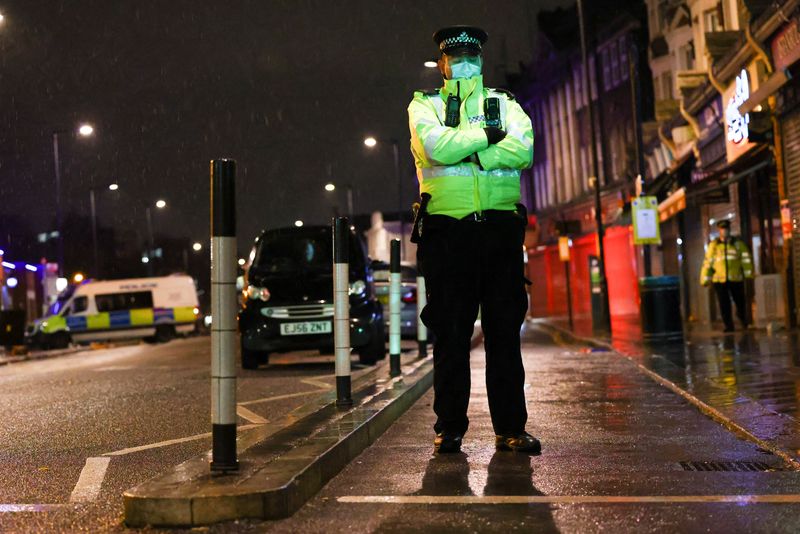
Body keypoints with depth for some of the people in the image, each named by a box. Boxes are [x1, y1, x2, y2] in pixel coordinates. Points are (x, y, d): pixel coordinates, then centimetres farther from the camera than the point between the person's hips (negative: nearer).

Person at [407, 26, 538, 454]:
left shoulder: (505, 103, 17)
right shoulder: (424, 105, 12)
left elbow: (523, 151, -4)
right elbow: (436, 146, -11)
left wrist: (461, 149, -8)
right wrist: (487, 135, -3)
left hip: (501, 227, 2)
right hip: (447, 230, -2)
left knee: (505, 330, 3)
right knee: (450, 333, 0)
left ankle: (510, 427, 10)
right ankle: (449, 427, 10)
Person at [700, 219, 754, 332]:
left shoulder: (738, 243, 7)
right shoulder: (713, 245, 6)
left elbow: (746, 258, 1)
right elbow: (708, 263, 6)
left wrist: (748, 273, -9)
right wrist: (705, 279, 3)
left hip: (736, 279, 0)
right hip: (720, 280, 0)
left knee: (740, 303, 8)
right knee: (724, 306, 0)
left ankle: (745, 324, 31)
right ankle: (729, 326, 9)